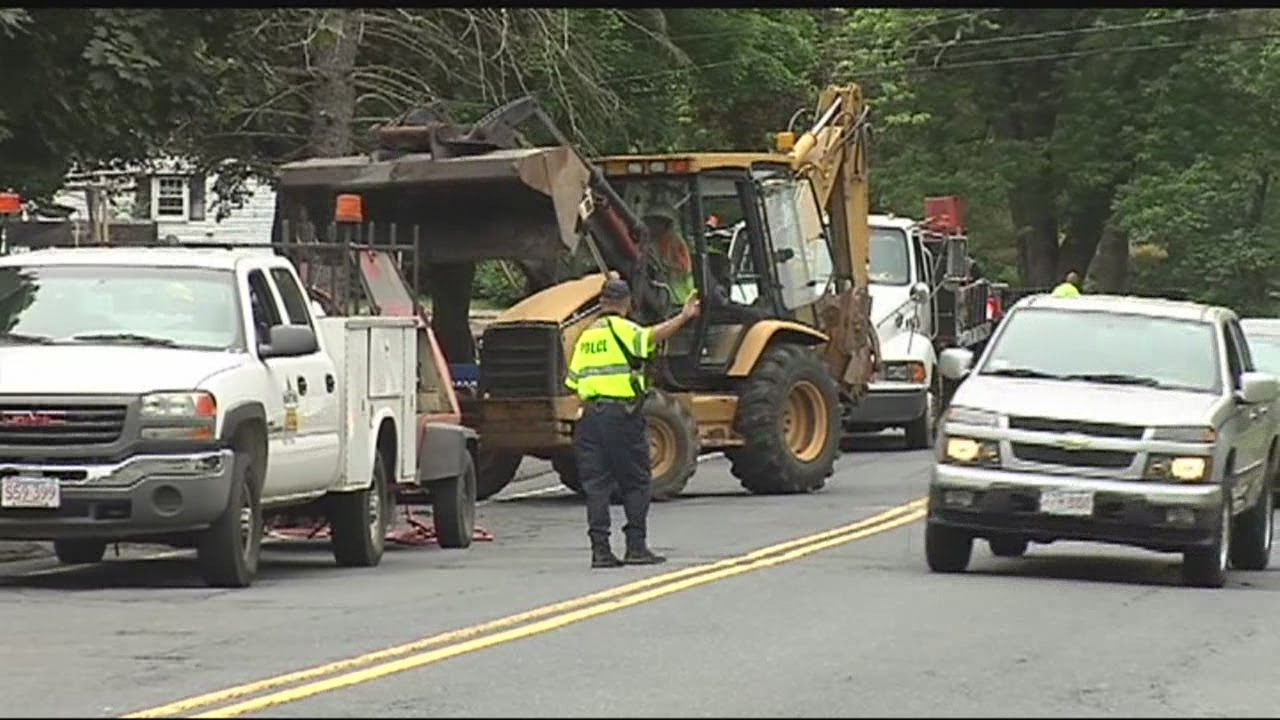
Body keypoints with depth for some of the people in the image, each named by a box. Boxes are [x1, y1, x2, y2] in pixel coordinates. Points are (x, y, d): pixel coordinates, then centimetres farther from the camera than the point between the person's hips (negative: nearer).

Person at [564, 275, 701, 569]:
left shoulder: (586, 337, 15)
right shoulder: (623, 329, -5)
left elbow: (574, 382, 14)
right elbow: (651, 336, -26)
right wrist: (683, 318, -32)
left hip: (590, 413, 5)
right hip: (622, 412, -5)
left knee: (595, 484, 4)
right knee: (635, 483, 4)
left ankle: (600, 548, -1)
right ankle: (636, 546, 3)